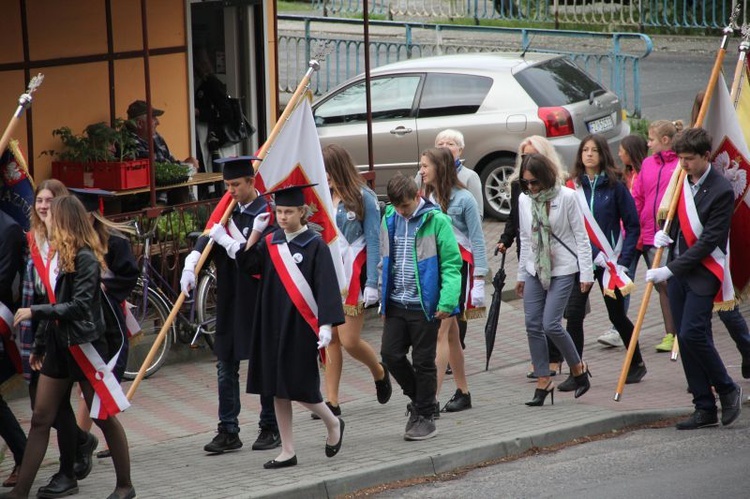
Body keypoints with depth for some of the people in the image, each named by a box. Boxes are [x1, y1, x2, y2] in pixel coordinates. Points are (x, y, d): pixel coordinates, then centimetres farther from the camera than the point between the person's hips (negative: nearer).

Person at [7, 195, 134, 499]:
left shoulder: (86, 258, -14)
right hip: (59, 346, 9)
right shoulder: (62, 256, 11)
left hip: (84, 346, -9)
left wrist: (35, 312, -21)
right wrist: (39, 345, 19)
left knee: (104, 417, 2)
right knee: (41, 419, 5)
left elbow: (79, 306, -22)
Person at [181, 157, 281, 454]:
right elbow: (207, 238, 2)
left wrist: (227, 240, -17)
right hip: (229, 303, 7)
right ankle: (228, 431, 11)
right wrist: (190, 265, -14)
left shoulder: (265, 214, -10)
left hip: (258, 303, -7)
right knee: (226, 367, 7)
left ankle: (270, 429, 13)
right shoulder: (229, 211, 11)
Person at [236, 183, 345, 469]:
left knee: (298, 387, -4)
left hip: (300, 326, -6)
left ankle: (333, 424, 23)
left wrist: (326, 324, -20)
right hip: (273, 325, 6)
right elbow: (246, 264, -3)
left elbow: (326, 286, -12)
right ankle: (287, 452, 14)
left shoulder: (314, 245, -8)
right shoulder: (271, 243, 8)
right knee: (278, 390, 7)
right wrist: (255, 232, -9)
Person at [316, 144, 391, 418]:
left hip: (352, 275, -5)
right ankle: (332, 402, 9)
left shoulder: (363, 198, -6)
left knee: (349, 341, -5)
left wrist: (372, 283, -12)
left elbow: (373, 242, -6)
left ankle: (379, 371, 25)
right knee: (330, 341, 5)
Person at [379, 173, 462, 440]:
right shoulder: (389, 220, 7)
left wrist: (447, 302, -19)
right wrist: (383, 297, 13)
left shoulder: (436, 221, -9)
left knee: (423, 361, 3)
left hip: (424, 305, -5)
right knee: (390, 354, 1)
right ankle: (418, 399, 24)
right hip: (396, 304, 5)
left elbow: (451, 263, -11)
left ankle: (425, 417, 16)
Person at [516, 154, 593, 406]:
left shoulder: (566, 197, -10)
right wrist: (521, 274, 14)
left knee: (551, 324, -13)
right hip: (535, 269, 5)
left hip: (563, 269, -5)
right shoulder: (524, 199, 4)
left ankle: (578, 367, 10)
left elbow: (581, 236, -7)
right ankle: (543, 381, 9)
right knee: (533, 324, 0)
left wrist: (586, 272, -9)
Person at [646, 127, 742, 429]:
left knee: (692, 334, -17)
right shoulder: (681, 180, 10)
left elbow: (708, 241, -16)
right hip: (677, 272, 7)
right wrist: (664, 234, 0)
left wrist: (671, 269, -19)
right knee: (687, 338, 5)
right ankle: (705, 409, 11)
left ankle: (727, 390, 4)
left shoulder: (721, 191, -13)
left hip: (703, 273, -7)